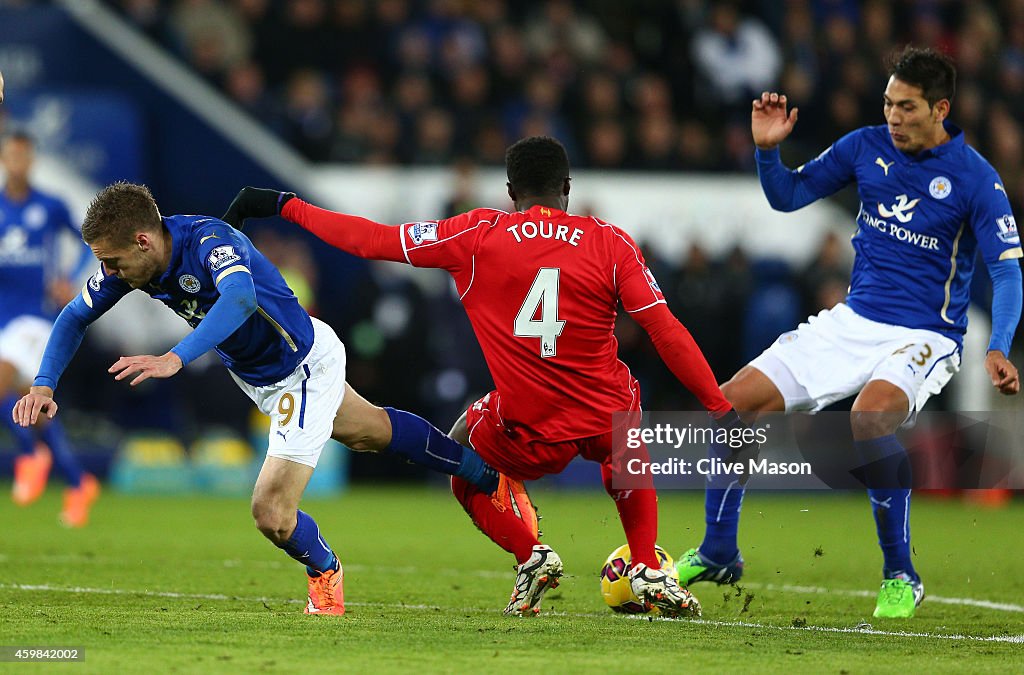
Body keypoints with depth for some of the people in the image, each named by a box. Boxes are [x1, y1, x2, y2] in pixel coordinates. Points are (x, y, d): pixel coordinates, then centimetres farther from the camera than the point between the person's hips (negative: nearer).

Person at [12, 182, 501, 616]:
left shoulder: (209, 241, -38)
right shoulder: (133, 258, -16)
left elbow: (240, 299, -59)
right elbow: (76, 316, -1)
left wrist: (175, 359, -70)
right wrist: (44, 384, -14)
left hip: (305, 369, -9)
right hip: (254, 375, 9)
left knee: (272, 516, -14)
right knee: (369, 431, 30)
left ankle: (324, 571, 21)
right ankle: (486, 474, 52)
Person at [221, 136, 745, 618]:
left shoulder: (479, 235, -4)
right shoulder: (610, 243, -3)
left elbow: (373, 240, 0)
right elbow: (666, 331, -8)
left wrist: (284, 206, 10)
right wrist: (721, 409, -2)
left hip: (527, 435, -2)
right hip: (605, 416, 2)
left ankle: (529, 554, 8)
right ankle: (647, 571, 22)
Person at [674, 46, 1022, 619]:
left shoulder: (976, 179, -13)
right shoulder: (867, 147, 1)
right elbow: (787, 196, 11)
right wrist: (768, 148, -10)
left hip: (925, 337, -6)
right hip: (852, 323, 6)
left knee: (870, 417, -36)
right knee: (733, 400, -4)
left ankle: (901, 577, -19)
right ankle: (718, 554, 14)